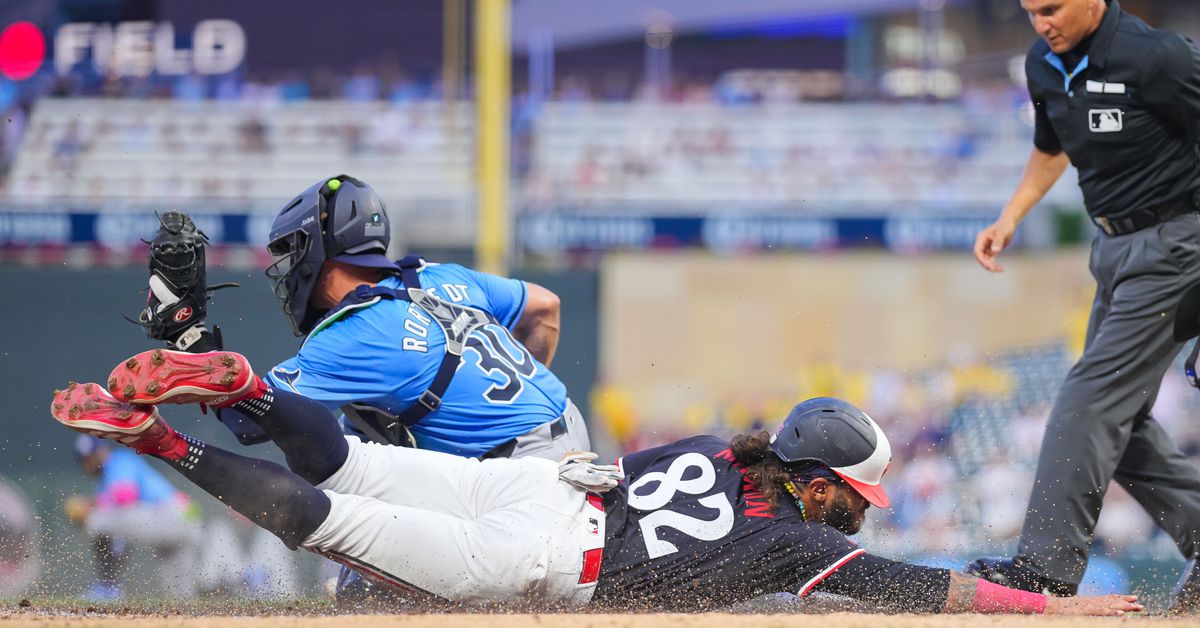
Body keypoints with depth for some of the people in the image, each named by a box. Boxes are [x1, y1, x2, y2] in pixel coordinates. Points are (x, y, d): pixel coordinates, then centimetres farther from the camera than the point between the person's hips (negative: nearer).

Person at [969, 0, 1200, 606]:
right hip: (1114, 247, 9)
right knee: (1121, 418, 10)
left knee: (1093, 400, -14)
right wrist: (1009, 219, 12)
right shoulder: (1044, 63, 4)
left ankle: (1045, 566, -15)